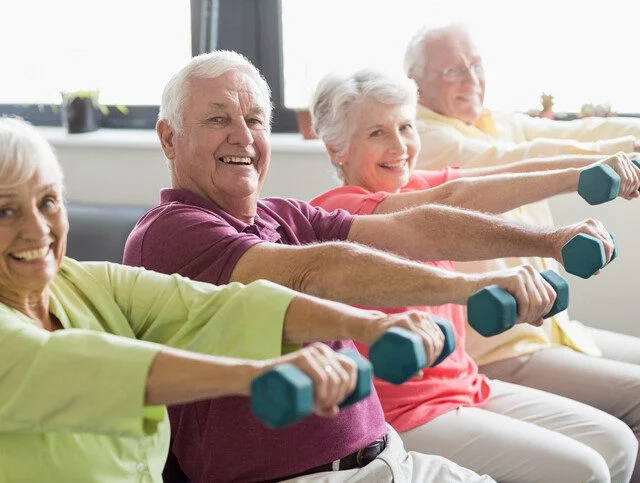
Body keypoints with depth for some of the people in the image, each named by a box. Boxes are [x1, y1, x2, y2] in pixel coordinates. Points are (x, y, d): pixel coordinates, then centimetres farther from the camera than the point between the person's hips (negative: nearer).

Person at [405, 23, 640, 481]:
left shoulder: (503, 124, 11)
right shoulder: (422, 140, -13)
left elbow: (576, 132, -5)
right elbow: (511, 163, -30)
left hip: (551, 328, 9)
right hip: (495, 353, -9)